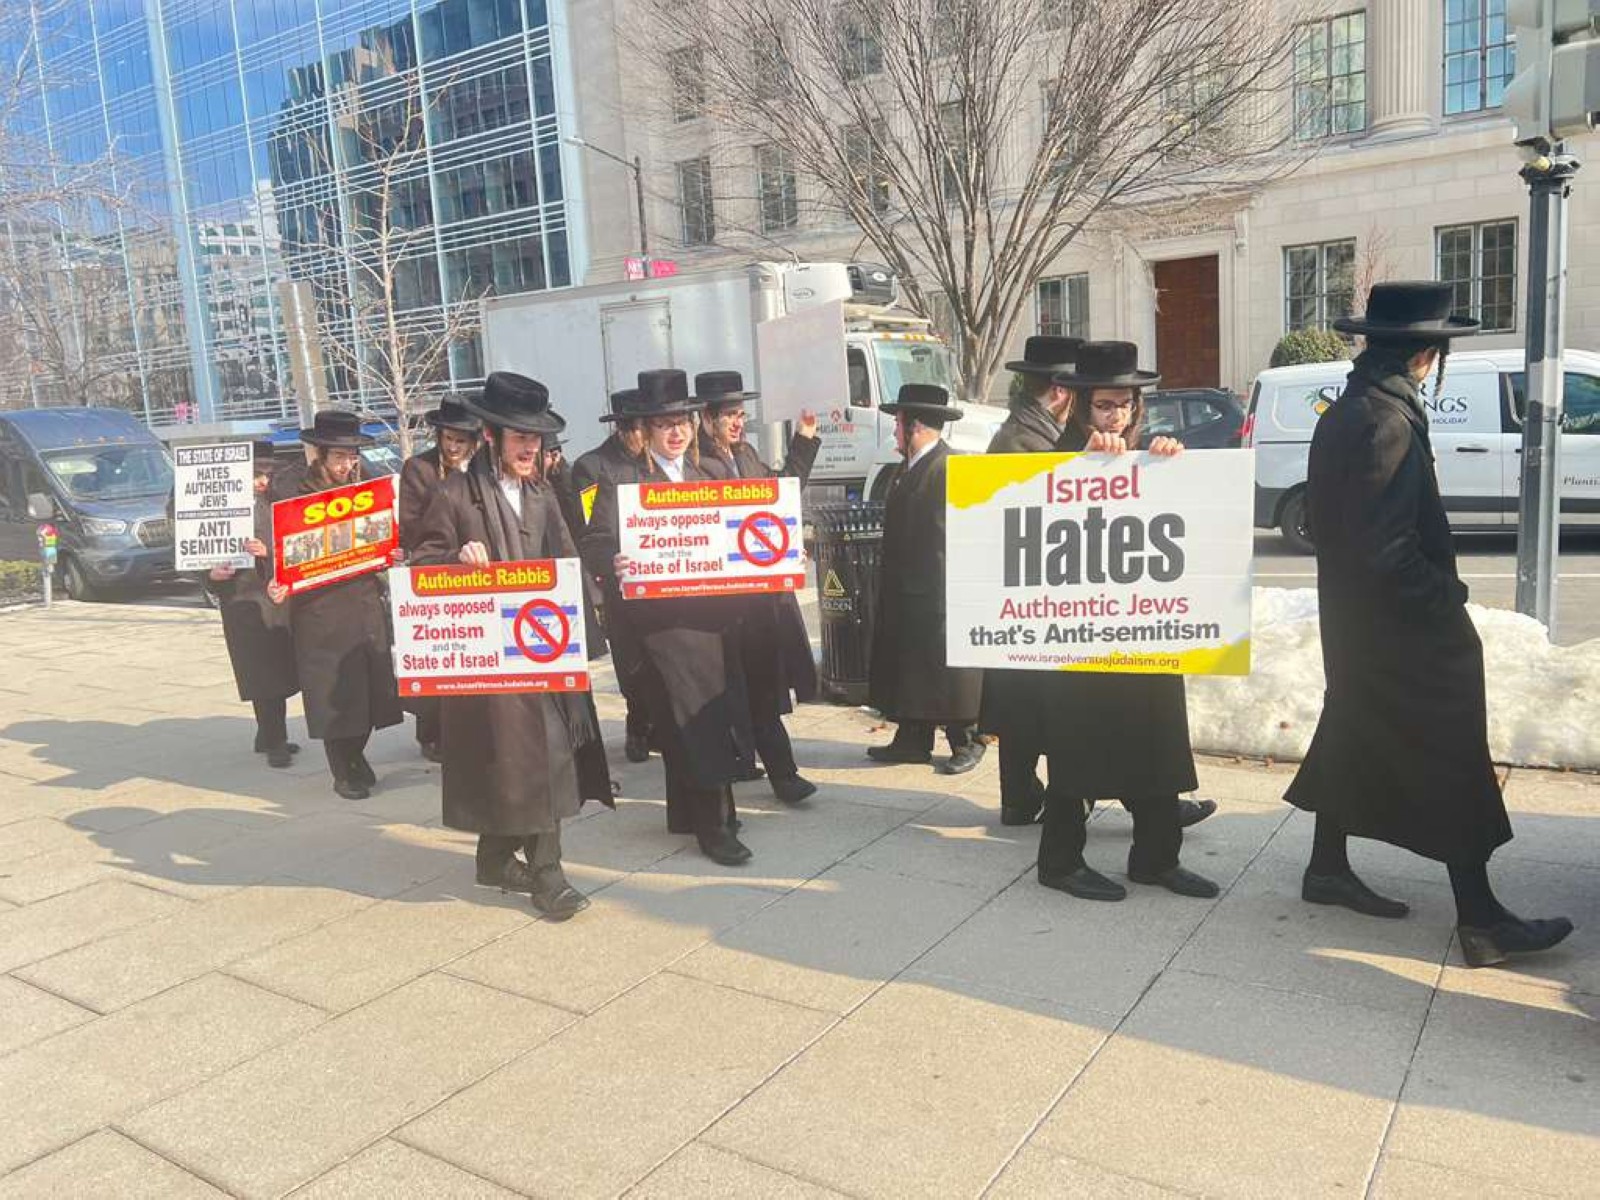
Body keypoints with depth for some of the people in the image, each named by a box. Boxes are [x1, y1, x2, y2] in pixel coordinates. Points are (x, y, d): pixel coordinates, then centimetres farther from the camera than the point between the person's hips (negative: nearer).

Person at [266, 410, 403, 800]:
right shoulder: (294, 489, -6)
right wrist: (278, 586, -23)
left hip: (366, 602, 5)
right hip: (321, 609, -5)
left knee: (369, 685, 10)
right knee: (333, 690, 1)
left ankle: (356, 755, 31)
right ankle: (342, 772, 15)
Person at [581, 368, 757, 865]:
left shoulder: (709, 476, 15)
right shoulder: (621, 482, -2)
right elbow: (595, 543, -9)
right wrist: (613, 564, -30)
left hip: (715, 612, 5)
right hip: (662, 617, -5)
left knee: (688, 719, 13)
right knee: (699, 716, -8)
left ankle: (690, 813, 28)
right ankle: (714, 823, 1)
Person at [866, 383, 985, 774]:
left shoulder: (951, 468, -16)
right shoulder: (906, 469, 13)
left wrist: (949, 592, -20)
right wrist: (891, 586, 15)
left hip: (939, 594, -9)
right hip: (906, 592, 10)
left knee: (949, 670, 1)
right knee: (908, 666, 14)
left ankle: (965, 743, 15)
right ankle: (912, 740, 24)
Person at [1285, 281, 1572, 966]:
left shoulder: (1341, 414, 8)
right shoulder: (1390, 421, -21)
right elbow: (1387, 547, -25)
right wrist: (1445, 597, -11)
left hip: (1350, 618, 10)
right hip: (1402, 628, -10)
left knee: (1354, 733, 19)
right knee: (1451, 758, 0)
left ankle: (1328, 868, 31)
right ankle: (1479, 921, 9)